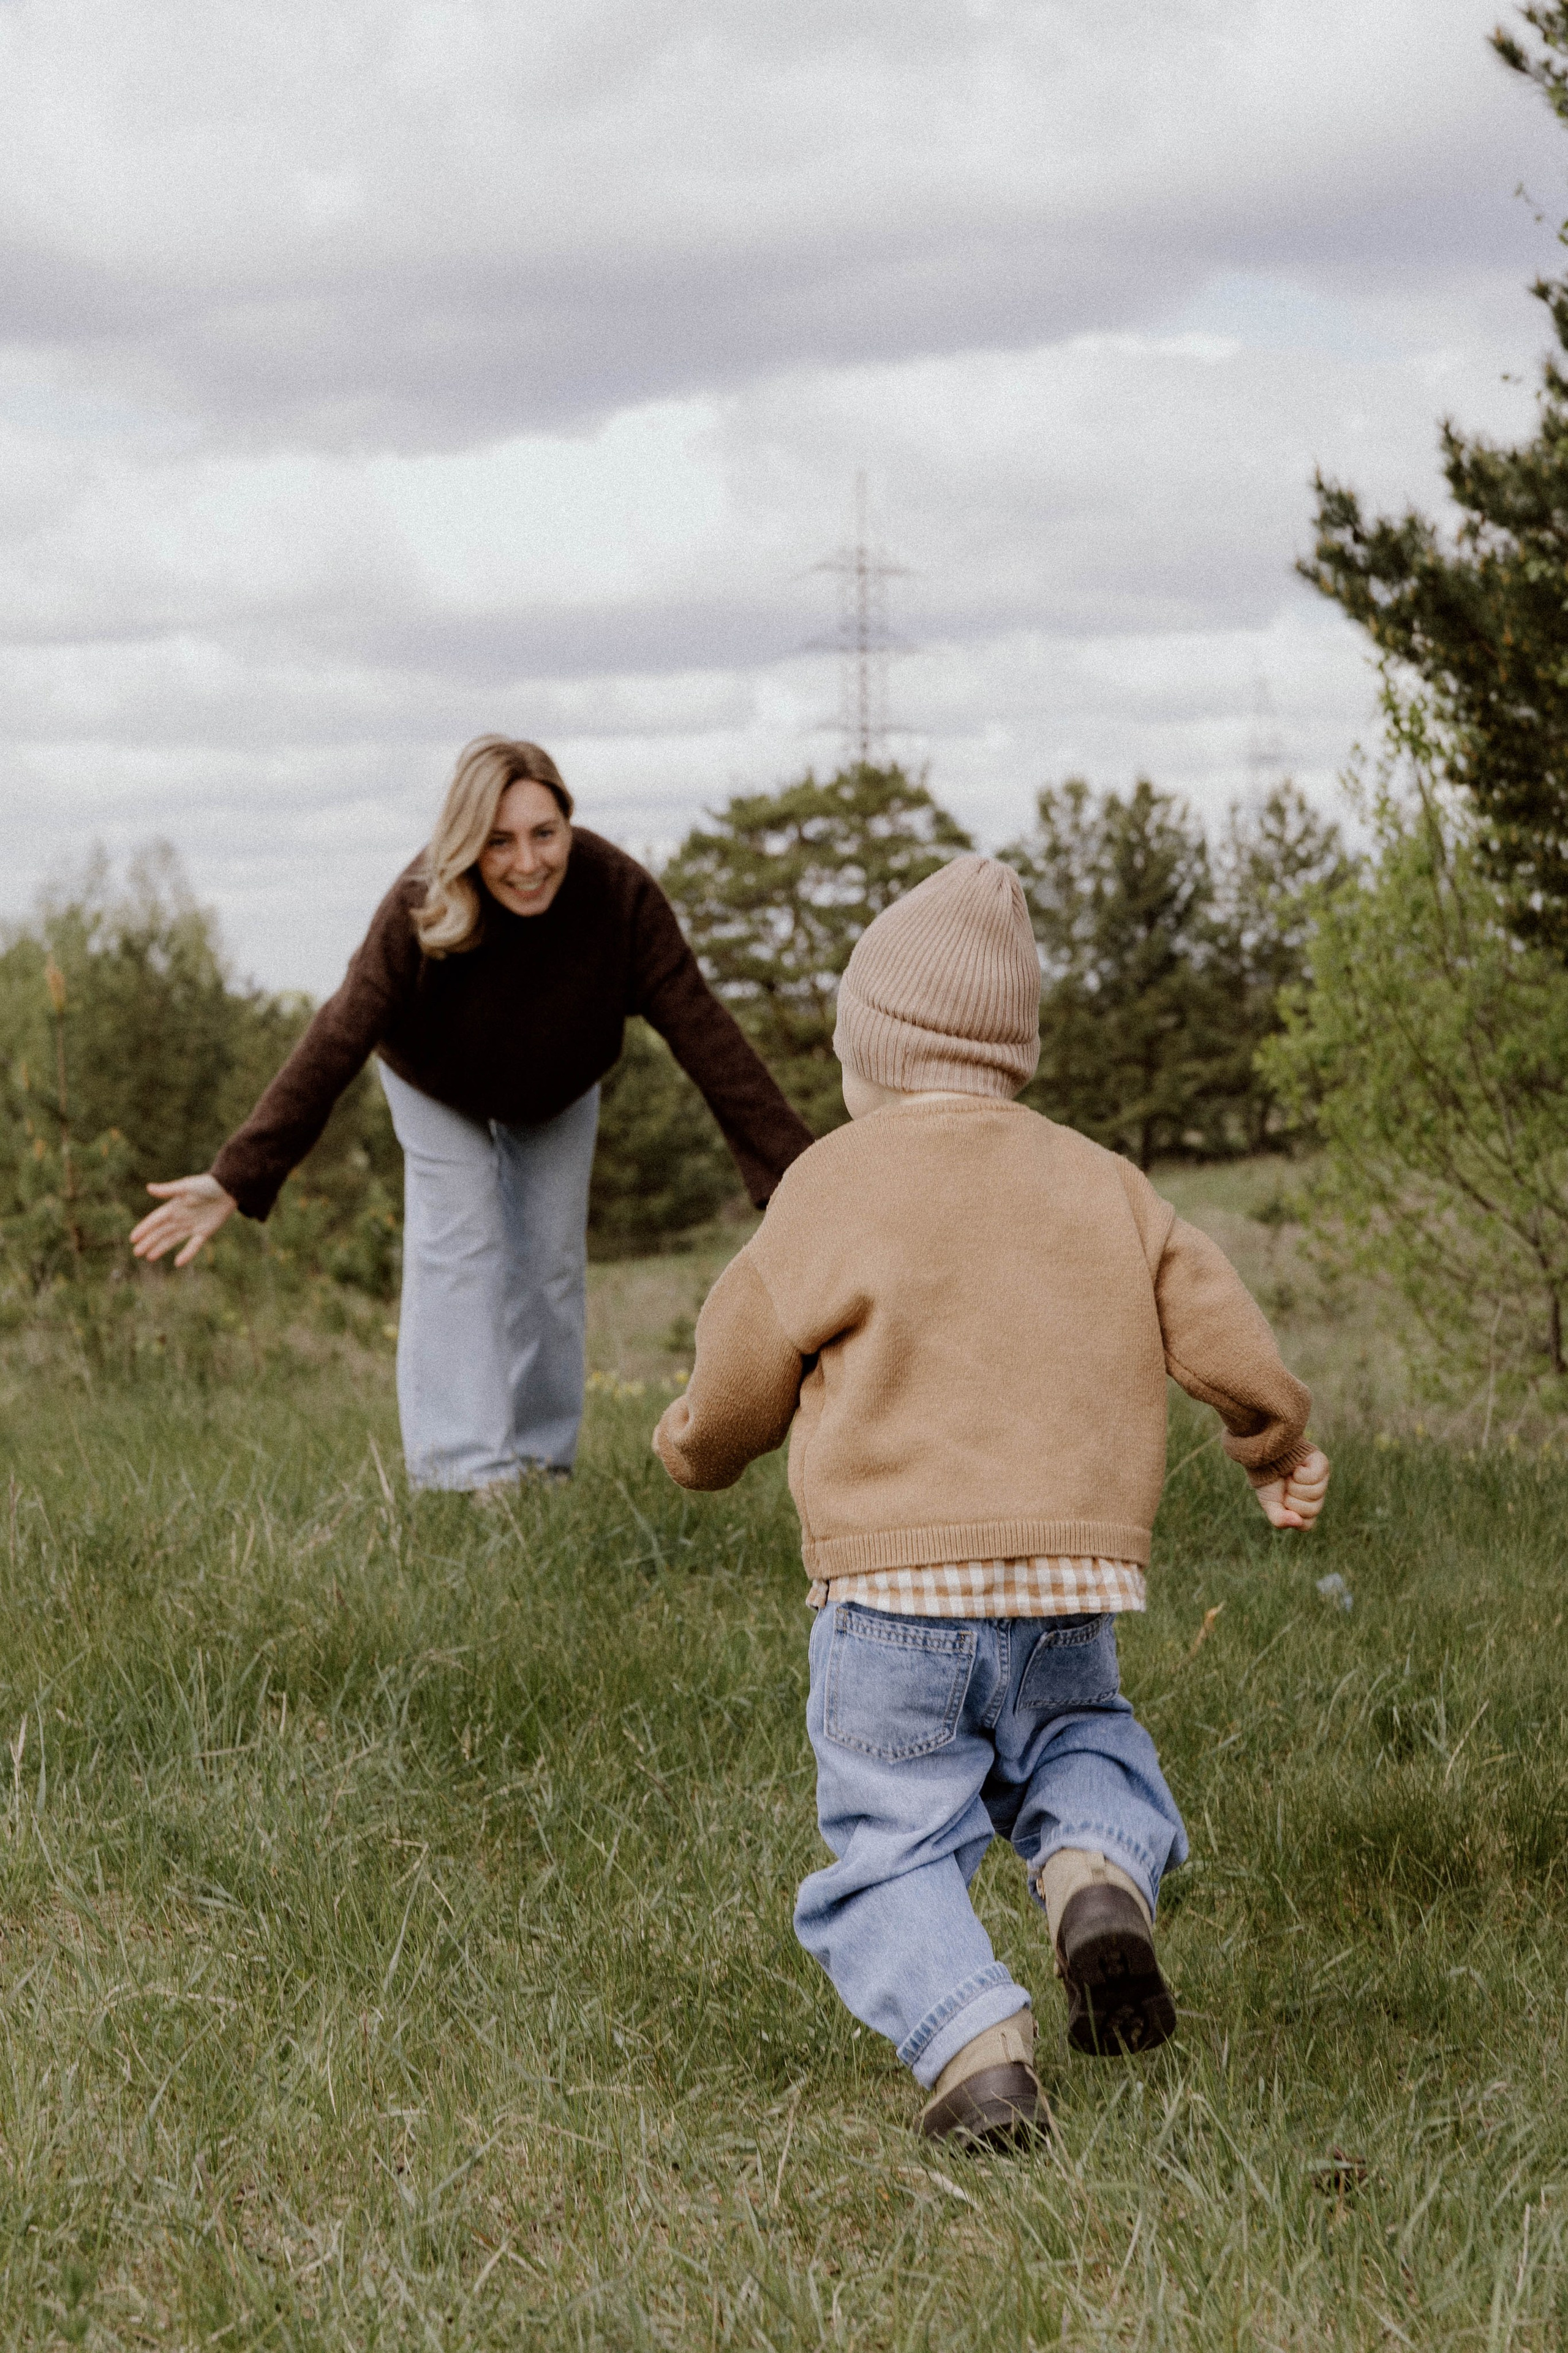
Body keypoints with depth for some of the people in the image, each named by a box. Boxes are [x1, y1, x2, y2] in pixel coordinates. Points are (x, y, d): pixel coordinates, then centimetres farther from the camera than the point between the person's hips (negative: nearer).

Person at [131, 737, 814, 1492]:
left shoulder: (621, 896, -38)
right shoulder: (417, 913, -40)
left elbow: (705, 1037, -36)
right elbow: (337, 1043, -42)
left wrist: (795, 1170, -40)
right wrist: (237, 1178, -49)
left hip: (558, 1089, 2)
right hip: (438, 1084, -2)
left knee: (552, 1258, 5)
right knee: (459, 1245, -13)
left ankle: (544, 1459, 17)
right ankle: (464, 1467, -12)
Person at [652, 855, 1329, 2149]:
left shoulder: (837, 1184, -1)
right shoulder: (1105, 1184, 12)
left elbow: (737, 1390, 5)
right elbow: (1229, 1346, 11)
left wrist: (694, 1448, 29)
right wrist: (1280, 1449, 32)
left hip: (896, 1587, -3)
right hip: (1074, 1578, 4)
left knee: (890, 1854, 5)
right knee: (1088, 1756, 27)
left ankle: (974, 2043, -22)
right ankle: (1101, 1873, -9)